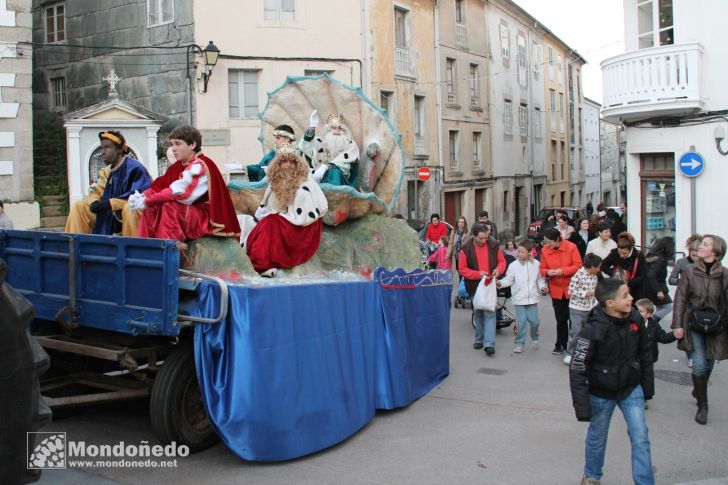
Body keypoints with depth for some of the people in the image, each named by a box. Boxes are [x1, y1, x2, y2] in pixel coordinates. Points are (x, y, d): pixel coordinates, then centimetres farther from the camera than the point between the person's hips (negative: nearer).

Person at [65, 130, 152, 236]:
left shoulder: (134, 168, -15)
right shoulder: (106, 171, 8)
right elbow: (95, 190, 10)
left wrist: (110, 203, -29)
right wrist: (94, 202, -16)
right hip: (109, 216, 8)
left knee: (130, 208, -40)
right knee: (78, 206, 5)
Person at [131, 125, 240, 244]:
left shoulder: (200, 166, -17)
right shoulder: (179, 166, 10)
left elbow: (178, 193, -26)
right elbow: (160, 186, 4)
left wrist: (147, 201, -22)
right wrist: (142, 196, -15)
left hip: (206, 217, -8)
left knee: (169, 207, -29)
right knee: (151, 209, -5)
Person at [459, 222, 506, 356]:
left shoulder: (494, 245, -6)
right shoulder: (466, 248, -10)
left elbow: (502, 261, 6)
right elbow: (462, 269, -8)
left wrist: (498, 269, -15)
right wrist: (478, 274, -20)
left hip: (490, 284, 0)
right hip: (475, 286, 1)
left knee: (490, 313, -8)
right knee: (478, 313, 16)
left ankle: (489, 344, -12)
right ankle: (479, 339, 31)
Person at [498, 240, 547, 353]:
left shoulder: (536, 264, 0)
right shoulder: (513, 265, -5)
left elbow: (540, 279, 10)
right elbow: (509, 280, -3)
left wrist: (542, 286, -7)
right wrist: (500, 283, -20)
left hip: (532, 298, 1)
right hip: (519, 299, -1)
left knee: (534, 321, 6)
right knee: (521, 322, -1)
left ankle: (535, 338, 33)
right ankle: (519, 343, 11)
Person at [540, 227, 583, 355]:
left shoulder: (571, 247, -13)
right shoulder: (545, 250, -4)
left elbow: (578, 266, -11)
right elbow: (542, 268, 4)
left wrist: (563, 271, -24)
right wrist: (547, 272, -19)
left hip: (571, 289, -2)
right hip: (556, 290, 2)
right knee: (560, 319, 10)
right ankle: (560, 345, 22)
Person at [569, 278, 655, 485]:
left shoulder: (635, 319, -11)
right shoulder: (592, 330, -26)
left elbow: (645, 355, 4)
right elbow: (577, 370, -21)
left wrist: (647, 387, 11)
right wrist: (582, 406, -20)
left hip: (631, 389, 3)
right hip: (602, 393, -3)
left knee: (640, 437, 1)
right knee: (597, 436, 15)